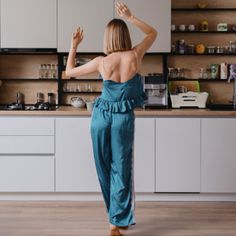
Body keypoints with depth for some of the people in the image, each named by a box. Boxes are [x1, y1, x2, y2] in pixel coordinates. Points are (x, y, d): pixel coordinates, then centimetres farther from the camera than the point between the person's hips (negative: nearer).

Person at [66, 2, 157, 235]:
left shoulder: (101, 62, -9)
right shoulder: (135, 55, -8)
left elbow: (69, 71, 5)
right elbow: (152, 32, 11)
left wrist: (73, 46, 12)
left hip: (101, 118, 0)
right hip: (124, 119, 0)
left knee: (105, 169, 15)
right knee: (121, 170, 4)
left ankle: (117, 215, 29)